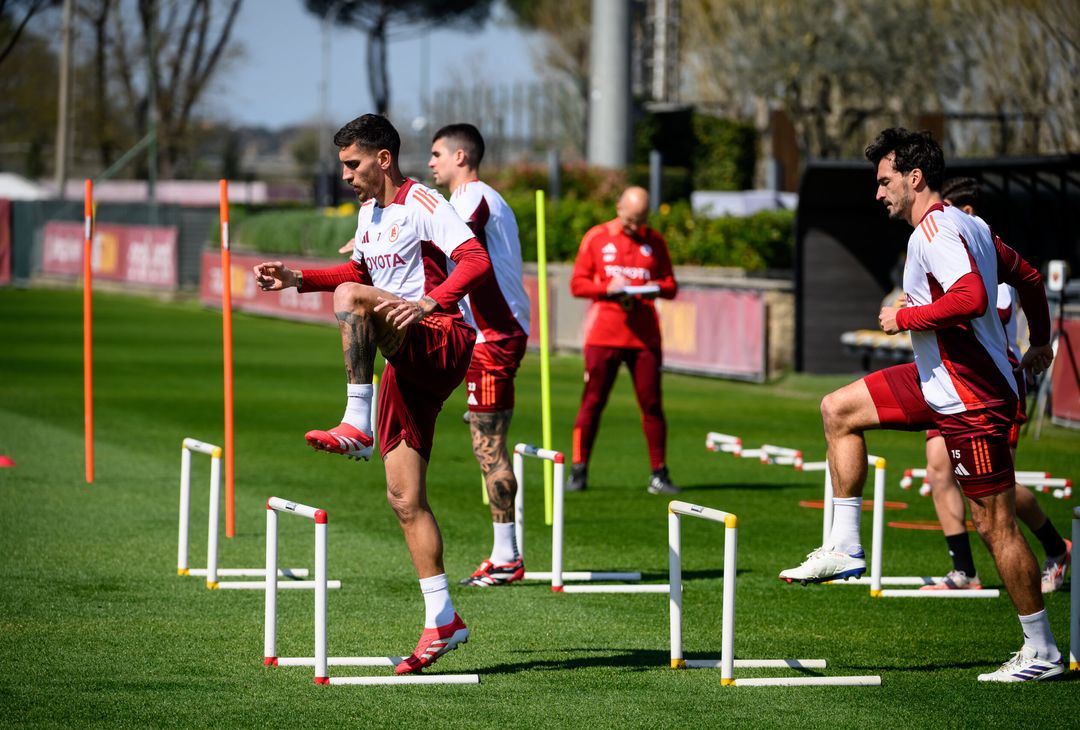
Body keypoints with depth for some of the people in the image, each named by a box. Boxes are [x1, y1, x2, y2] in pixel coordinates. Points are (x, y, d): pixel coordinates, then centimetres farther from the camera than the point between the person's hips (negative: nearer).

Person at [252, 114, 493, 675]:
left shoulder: (421, 203, -10)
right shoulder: (370, 212, 17)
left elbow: (477, 261, -24)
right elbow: (360, 271, 36)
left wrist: (430, 302, -39)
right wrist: (296, 278, 24)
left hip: (443, 342, -9)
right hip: (408, 365, 9)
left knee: (350, 297, -33)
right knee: (404, 497, 4)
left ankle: (357, 426, -34)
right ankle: (442, 620, 9)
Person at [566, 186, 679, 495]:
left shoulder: (655, 242, 10)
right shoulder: (596, 237, 5)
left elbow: (670, 287, 11)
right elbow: (577, 284, 2)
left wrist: (655, 288, -12)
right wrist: (608, 289, -14)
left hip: (644, 336, 2)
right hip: (604, 335, -2)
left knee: (651, 404, 0)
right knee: (592, 402, -2)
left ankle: (659, 475, 5)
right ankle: (578, 471, 3)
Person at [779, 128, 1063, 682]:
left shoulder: (935, 230, -18)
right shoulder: (966, 226, 11)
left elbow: (971, 298, -34)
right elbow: (1027, 276, 21)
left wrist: (905, 317, -19)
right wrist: (1040, 342, 33)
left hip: (972, 398, -11)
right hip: (940, 383, 11)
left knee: (996, 525, -5)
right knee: (838, 409, 13)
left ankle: (1042, 652, 2)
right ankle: (845, 549, 14)